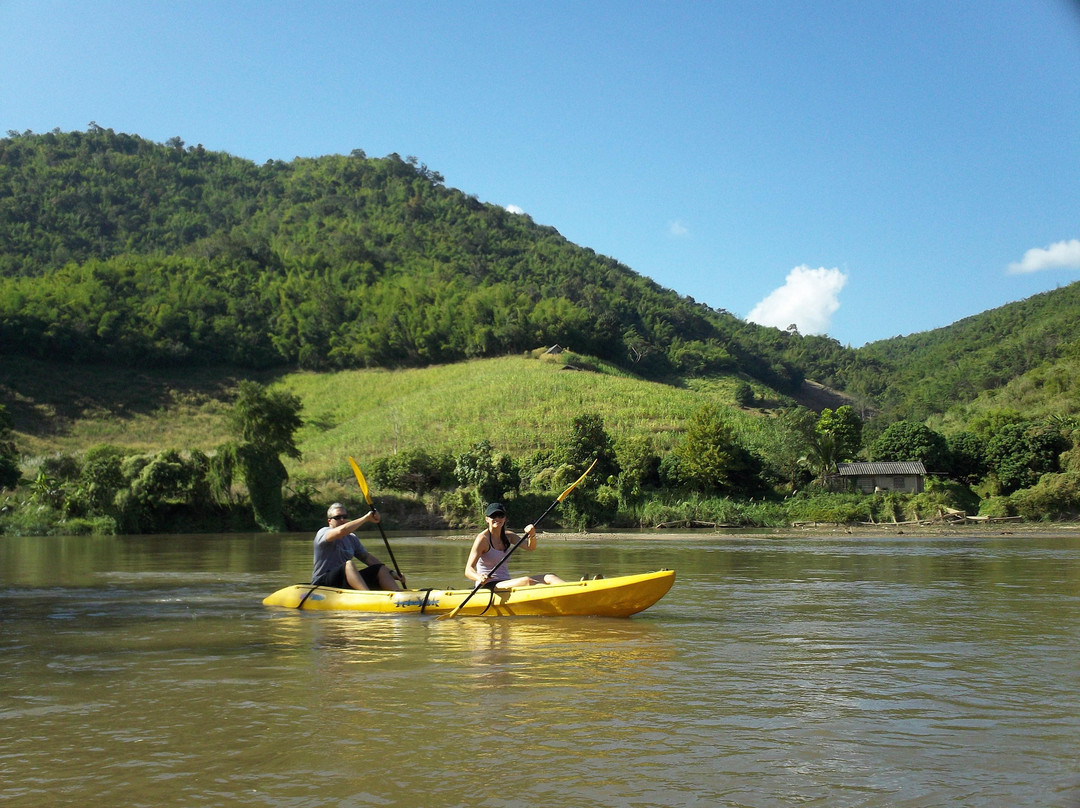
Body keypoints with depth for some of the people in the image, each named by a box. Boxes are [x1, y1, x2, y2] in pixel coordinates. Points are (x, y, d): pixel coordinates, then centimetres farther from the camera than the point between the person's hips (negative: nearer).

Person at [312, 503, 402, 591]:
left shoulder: (352, 538, 18)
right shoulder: (323, 533, -5)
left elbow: (366, 557, 13)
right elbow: (341, 531, -27)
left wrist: (390, 572, 1)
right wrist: (366, 518, -21)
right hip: (322, 583, -7)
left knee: (381, 569, -8)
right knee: (348, 564, -34)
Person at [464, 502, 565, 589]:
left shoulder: (508, 536, 13)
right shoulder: (483, 538, -9)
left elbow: (530, 547, 0)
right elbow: (468, 571, -17)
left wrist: (532, 535, -23)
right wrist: (479, 577, -39)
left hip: (506, 582, 8)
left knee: (549, 577, -10)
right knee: (526, 581, -32)